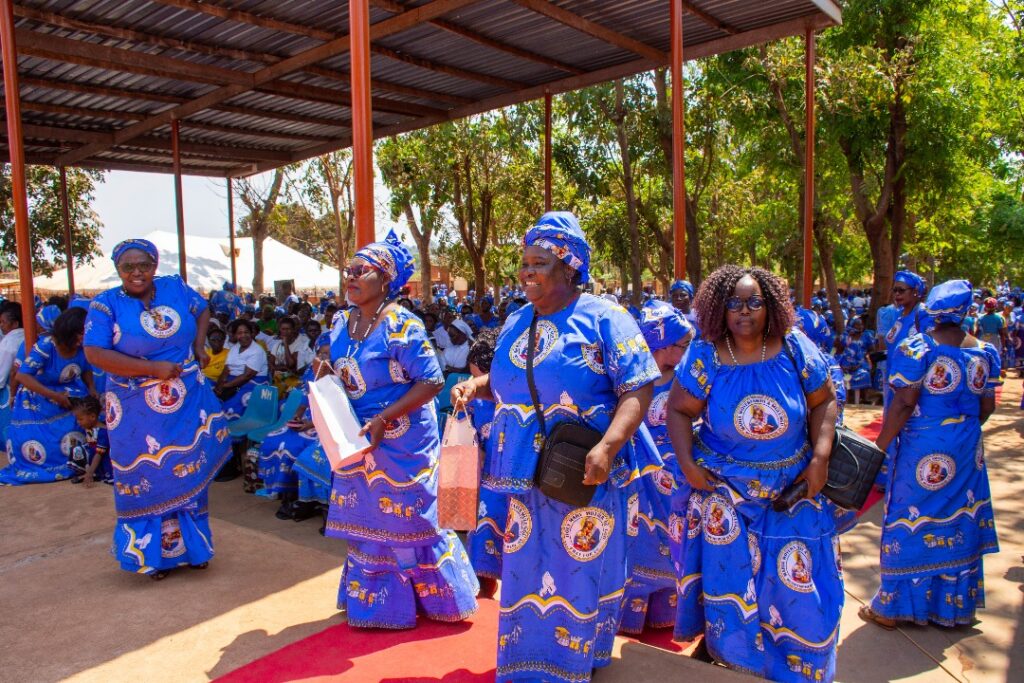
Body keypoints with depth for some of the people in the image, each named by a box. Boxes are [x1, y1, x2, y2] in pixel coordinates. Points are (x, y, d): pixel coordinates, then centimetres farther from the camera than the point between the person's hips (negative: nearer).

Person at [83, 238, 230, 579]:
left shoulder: (176, 288, 2)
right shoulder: (106, 304, -7)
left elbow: (203, 310, 20)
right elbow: (94, 353, -16)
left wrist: (199, 344, 3)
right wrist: (153, 368, -21)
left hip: (189, 405, 3)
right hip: (139, 414, -3)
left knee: (190, 476, 11)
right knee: (148, 483, 9)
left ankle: (191, 545, 29)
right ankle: (155, 553, 27)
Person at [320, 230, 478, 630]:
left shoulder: (401, 326, -18)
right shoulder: (341, 323, 5)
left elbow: (431, 381, -21)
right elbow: (336, 376, 17)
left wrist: (384, 419, -24)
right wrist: (323, 370, -7)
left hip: (401, 442, -7)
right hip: (357, 440, 7)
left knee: (408, 519, 5)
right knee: (366, 520, 17)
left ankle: (441, 598, 27)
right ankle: (376, 601, 36)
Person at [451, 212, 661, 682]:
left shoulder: (603, 318, -11)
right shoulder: (516, 323, 9)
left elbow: (639, 388, -16)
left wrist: (608, 447, -30)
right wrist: (475, 387, -1)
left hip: (582, 473, -6)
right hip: (527, 472, 6)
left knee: (581, 570, 10)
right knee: (525, 569, 16)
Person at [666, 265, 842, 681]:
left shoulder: (795, 350, -10)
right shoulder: (703, 358, -13)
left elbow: (824, 401, -1)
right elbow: (679, 411, -5)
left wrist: (820, 457, -10)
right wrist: (686, 462, -16)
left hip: (794, 488, 2)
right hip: (725, 490, -1)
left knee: (795, 579, 9)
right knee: (727, 571, 11)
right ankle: (718, 640, 38)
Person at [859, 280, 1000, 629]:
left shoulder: (915, 349, -16)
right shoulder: (985, 351, 2)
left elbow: (904, 404, -19)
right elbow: (987, 407, 7)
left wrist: (880, 445, -11)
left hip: (922, 449, -5)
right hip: (967, 450, 5)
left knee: (912, 521, 4)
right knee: (960, 520, 16)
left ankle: (892, 607, 16)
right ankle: (955, 604, 30)